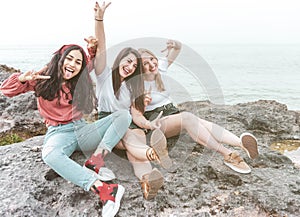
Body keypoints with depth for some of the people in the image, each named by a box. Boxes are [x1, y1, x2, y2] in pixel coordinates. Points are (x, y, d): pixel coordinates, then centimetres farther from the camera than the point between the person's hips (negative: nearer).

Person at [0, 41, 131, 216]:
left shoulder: (81, 83, 12)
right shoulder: (44, 79, 3)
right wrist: (23, 78, -19)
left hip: (81, 129, 4)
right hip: (58, 133, -4)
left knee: (124, 115, -15)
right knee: (49, 154, -41)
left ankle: (95, 160, -34)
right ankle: (104, 189, -52)